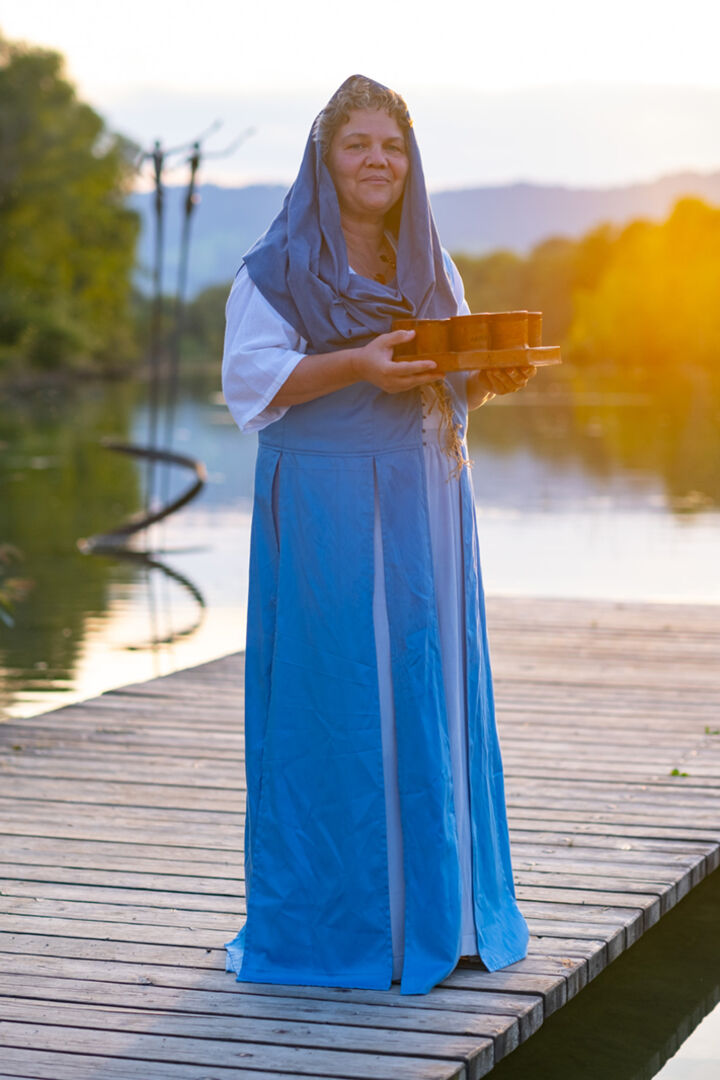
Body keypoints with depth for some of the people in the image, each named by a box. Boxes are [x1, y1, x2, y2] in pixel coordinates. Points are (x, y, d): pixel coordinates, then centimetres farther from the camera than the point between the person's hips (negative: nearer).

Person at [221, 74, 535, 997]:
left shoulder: (430, 267, 13)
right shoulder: (278, 265, -3)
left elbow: (455, 381, 15)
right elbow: (249, 376, -11)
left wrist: (492, 378, -7)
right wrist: (357, 365, -23)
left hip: (421, 503, 5)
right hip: (322, 507, -5)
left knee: (429, 690, 6)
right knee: (327, 699, -3)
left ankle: (431, 896, 15)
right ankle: (324, 912, 7)